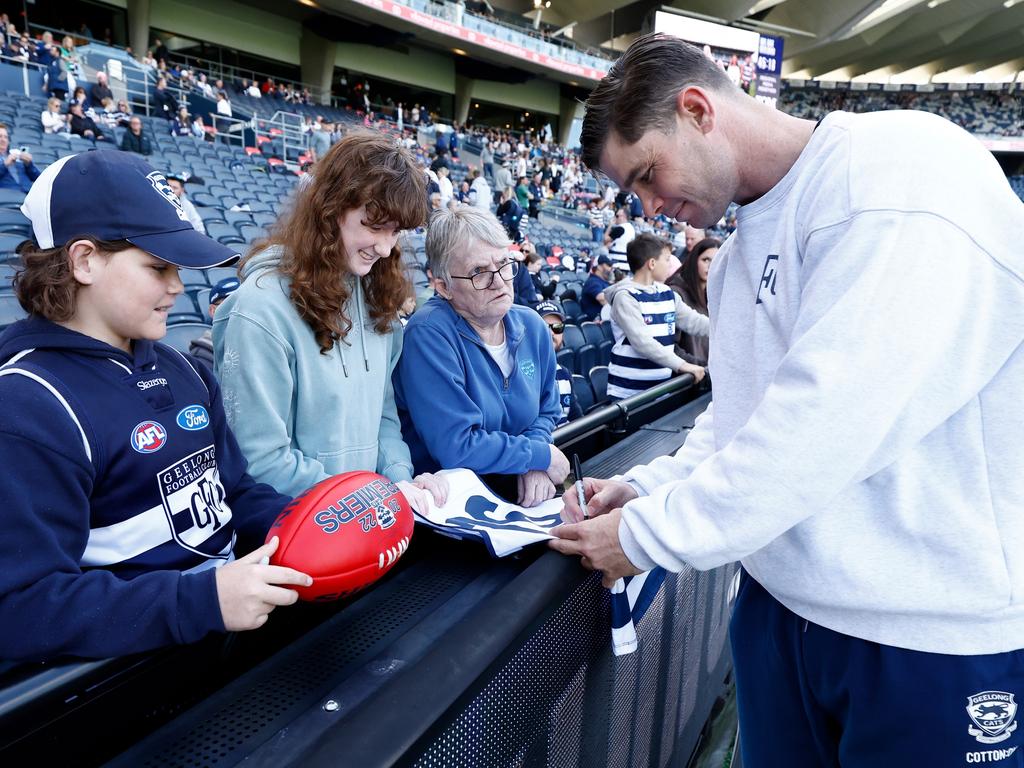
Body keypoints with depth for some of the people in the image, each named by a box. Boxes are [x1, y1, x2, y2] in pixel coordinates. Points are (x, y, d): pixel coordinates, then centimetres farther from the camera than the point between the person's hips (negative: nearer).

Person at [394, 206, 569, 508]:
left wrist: (535, 467, -7)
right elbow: (457, 447, -23)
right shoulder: (429, 334, -19)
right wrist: (542, 456, -11)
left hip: (516, 490, 6)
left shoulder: (532, 325, 3)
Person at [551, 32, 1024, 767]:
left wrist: (648, 535, -17)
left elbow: (830, 415, -27)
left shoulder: (907, 171, -18)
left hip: (936, 632, -6)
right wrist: (649, 489, -1)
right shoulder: (743, 252, 9)